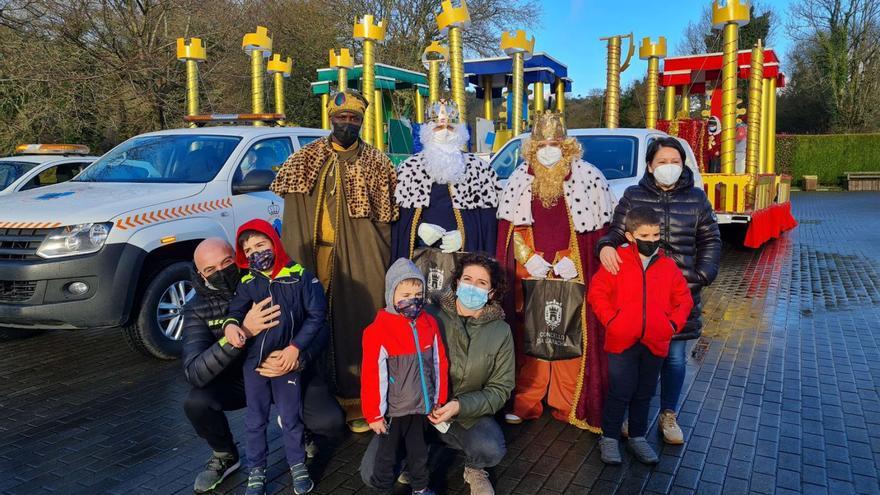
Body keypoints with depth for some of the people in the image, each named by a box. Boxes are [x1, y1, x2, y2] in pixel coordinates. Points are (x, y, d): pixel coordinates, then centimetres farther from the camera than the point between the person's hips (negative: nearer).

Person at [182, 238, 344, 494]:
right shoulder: (198, 308, -16)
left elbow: (321, 330, -17)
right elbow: (194, 374, -30)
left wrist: (298, 359, -39)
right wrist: (244, 332, -43)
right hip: (240, 378, 1)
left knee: (331, 423, -20)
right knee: (196, 403, -25)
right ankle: (226, 456, 7)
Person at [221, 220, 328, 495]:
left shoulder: (301, 277, -8)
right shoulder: (247, 282, 3)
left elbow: (317, 315, -9)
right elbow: (236, 310, 1)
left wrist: (295, 347, -14)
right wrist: (230, 325, -23)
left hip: (286, 359, -3)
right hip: (254, 361, 3)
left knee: (290, 417, 10)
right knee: (255, 420, 14)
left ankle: (298, 465, 30)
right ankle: (256, 470, 31)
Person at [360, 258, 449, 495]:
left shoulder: (429, 324, -4)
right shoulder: (378, 331, -19)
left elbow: (439, 364, 5)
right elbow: (372, 376, -16)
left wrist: (439, 399, 7)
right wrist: (374, 414, -13)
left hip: (421, 407, 4)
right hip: (392, 411, -4)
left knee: (419, 452, 22)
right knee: (386, 455, 15)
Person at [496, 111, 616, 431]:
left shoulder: (589, 178, -2)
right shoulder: (520, 180, 6)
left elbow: (601, 230, -1)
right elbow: (509, 227, 8)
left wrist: (573, 262, -10)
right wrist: (527, 258, -6)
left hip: (574, 275, -2)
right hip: (531, 274, 2)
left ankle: (570, 404, 18)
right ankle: (525, 402, 20)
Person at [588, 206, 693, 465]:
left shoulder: (669, 266, 4)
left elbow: (683, 298, 12)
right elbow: (597, 291, -4)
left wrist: (674, 323, 0)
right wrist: (610, 320, -11)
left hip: (655, 342, 4)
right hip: (622, 340, -3)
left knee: (644, 393, 15)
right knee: (620, 391, 2)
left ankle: (637, 436, 32)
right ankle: (609, 437, 18)